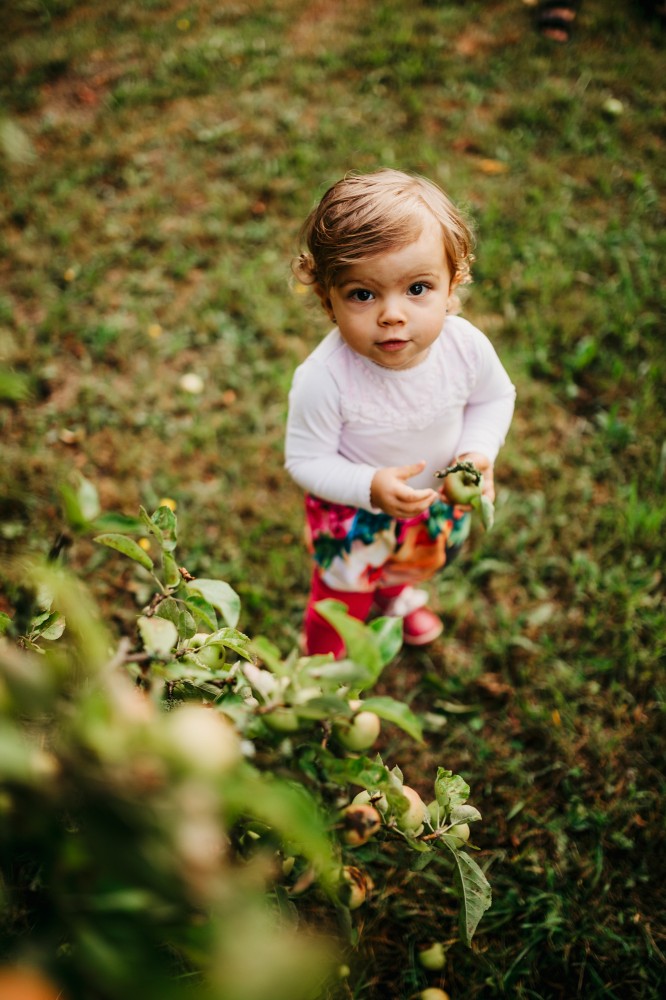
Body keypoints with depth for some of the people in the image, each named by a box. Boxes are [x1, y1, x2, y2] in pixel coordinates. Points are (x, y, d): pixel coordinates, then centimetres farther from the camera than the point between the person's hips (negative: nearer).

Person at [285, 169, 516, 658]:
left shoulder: (467, 346, -29)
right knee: (342, 597, 23)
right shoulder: (324, 379, -39)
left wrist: (478, 452, -23)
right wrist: (370, 485, -40)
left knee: (422, 560, 37)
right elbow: (305, 460, -25)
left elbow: (495, 398, -7)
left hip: (439, 496, 4)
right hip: (354, 513, -4)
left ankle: (396, 589, 75)